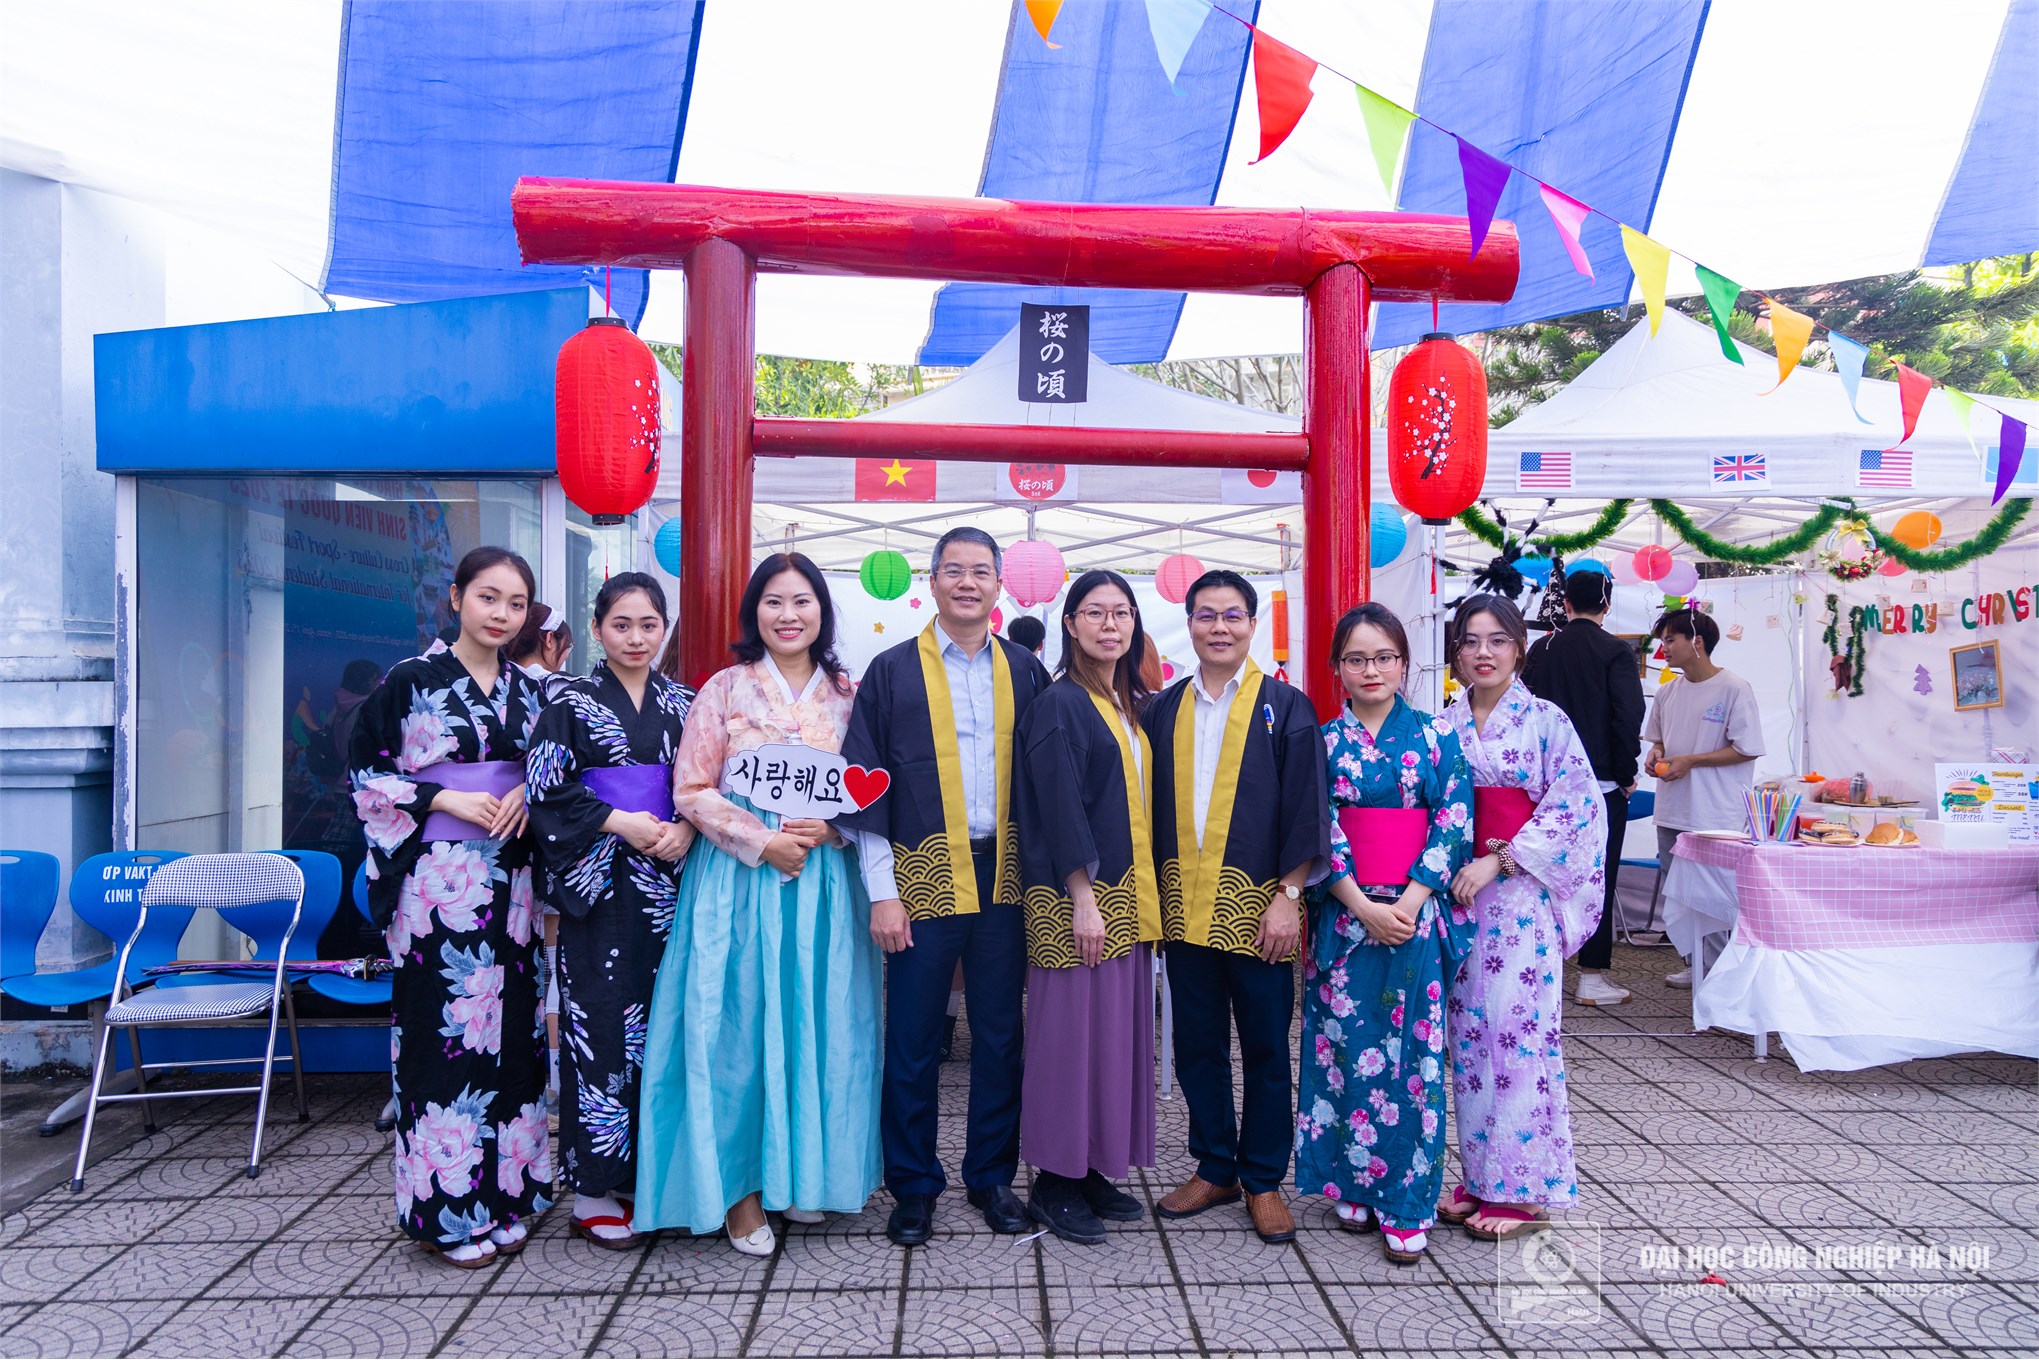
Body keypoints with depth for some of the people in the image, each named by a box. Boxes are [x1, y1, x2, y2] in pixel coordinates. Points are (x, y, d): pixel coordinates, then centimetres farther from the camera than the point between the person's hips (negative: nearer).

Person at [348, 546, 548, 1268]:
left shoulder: (528, 689, 10)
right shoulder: (411, 681, -2)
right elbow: (368, 773, -2)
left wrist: (527, 795, -2)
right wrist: (444, 799, -13)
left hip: (510, 878, 5)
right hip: (438, 878, -4)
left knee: (510, 1026, 7)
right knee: (444, 1027, -2)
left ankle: (504, 1193, 19)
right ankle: (450, 1208, 11)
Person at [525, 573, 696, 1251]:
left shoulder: (683, 704, 10)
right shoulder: (571, 702, 1)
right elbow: (543, 787, -6)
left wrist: (686, 829, -8)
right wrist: (617, 822, -14)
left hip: (666, 881, 3)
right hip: (598, 882, -3)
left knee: (659, 1018, 5)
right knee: (599, 1022, -2)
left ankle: (647, 1169, 19)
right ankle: (594, 1188, 9)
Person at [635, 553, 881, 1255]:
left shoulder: (847, 694, 7)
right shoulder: (726, 689, 1)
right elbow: (692, 790, -3)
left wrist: (827, 828, -10)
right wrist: (763, 841, -13)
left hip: (824, 879, 2)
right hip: (739, 877, -2)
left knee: (816, 1023, 7)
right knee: (739, 1025, -1)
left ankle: (803, 1172, 23)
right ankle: (741, 1186, 13)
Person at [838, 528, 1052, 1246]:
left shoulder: (1025, 671, 7)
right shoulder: (892, 672, 0)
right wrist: (882, 891, -6)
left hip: (1004, 876, 2)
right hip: (925, 879, -2)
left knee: (1001, 1033, 11)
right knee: (914, 1039, 6)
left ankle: (993, 1175, 28)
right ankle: (913, 1186, 23)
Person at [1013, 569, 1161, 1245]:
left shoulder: (1133, 707, 14)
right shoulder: (1059, 705, -10)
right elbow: (1059, 809, -15)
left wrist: (1145, 894, 13)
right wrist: (1084, 898, -19)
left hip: (1127, 894, 8)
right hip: (1078, 895, -8)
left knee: (1119, 1028, 11)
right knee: (1071, 1029, -2)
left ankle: (1092, 1168, 24)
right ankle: (1053, 1183, 12)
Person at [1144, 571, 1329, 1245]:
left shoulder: (1285, 707, -2)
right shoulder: (1164, 709, 8)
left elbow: (1306, 809, -4)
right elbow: (1149, 807, 10)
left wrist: (1288, 895, -11)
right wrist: (1150, 893, 5)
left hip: (1256, 905, -3)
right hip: (1184, 905, 3)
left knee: (1265, 1049, 7)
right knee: (1197, 1045, 12)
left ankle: (1264, 1180, 22)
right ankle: (1214, 1169, 28)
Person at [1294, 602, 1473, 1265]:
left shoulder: (1435, 735, 3)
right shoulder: (1323, 742, 4)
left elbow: (1455, 823, -2)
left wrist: (1409, 903, -13)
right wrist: (1365, 907, -13)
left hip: (1417, 917, -1)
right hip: (1344, 916, 1)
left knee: (1413, 1055, 1)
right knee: (1347, 1049, 5)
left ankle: (1407, 1205, 12)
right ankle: (1354, 1185, 21)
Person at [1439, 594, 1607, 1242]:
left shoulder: (1546, 721, -3)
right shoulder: (1445, 728, 9)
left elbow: (1576, 805, -10)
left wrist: (1497, 860, -16)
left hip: (1522, 896, -4)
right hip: (1460, 893, 4)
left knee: (1520, 1032, -3)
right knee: (1469, 1031, 8)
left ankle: (1525, 1188, 9)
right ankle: (1481, 1176, 19)